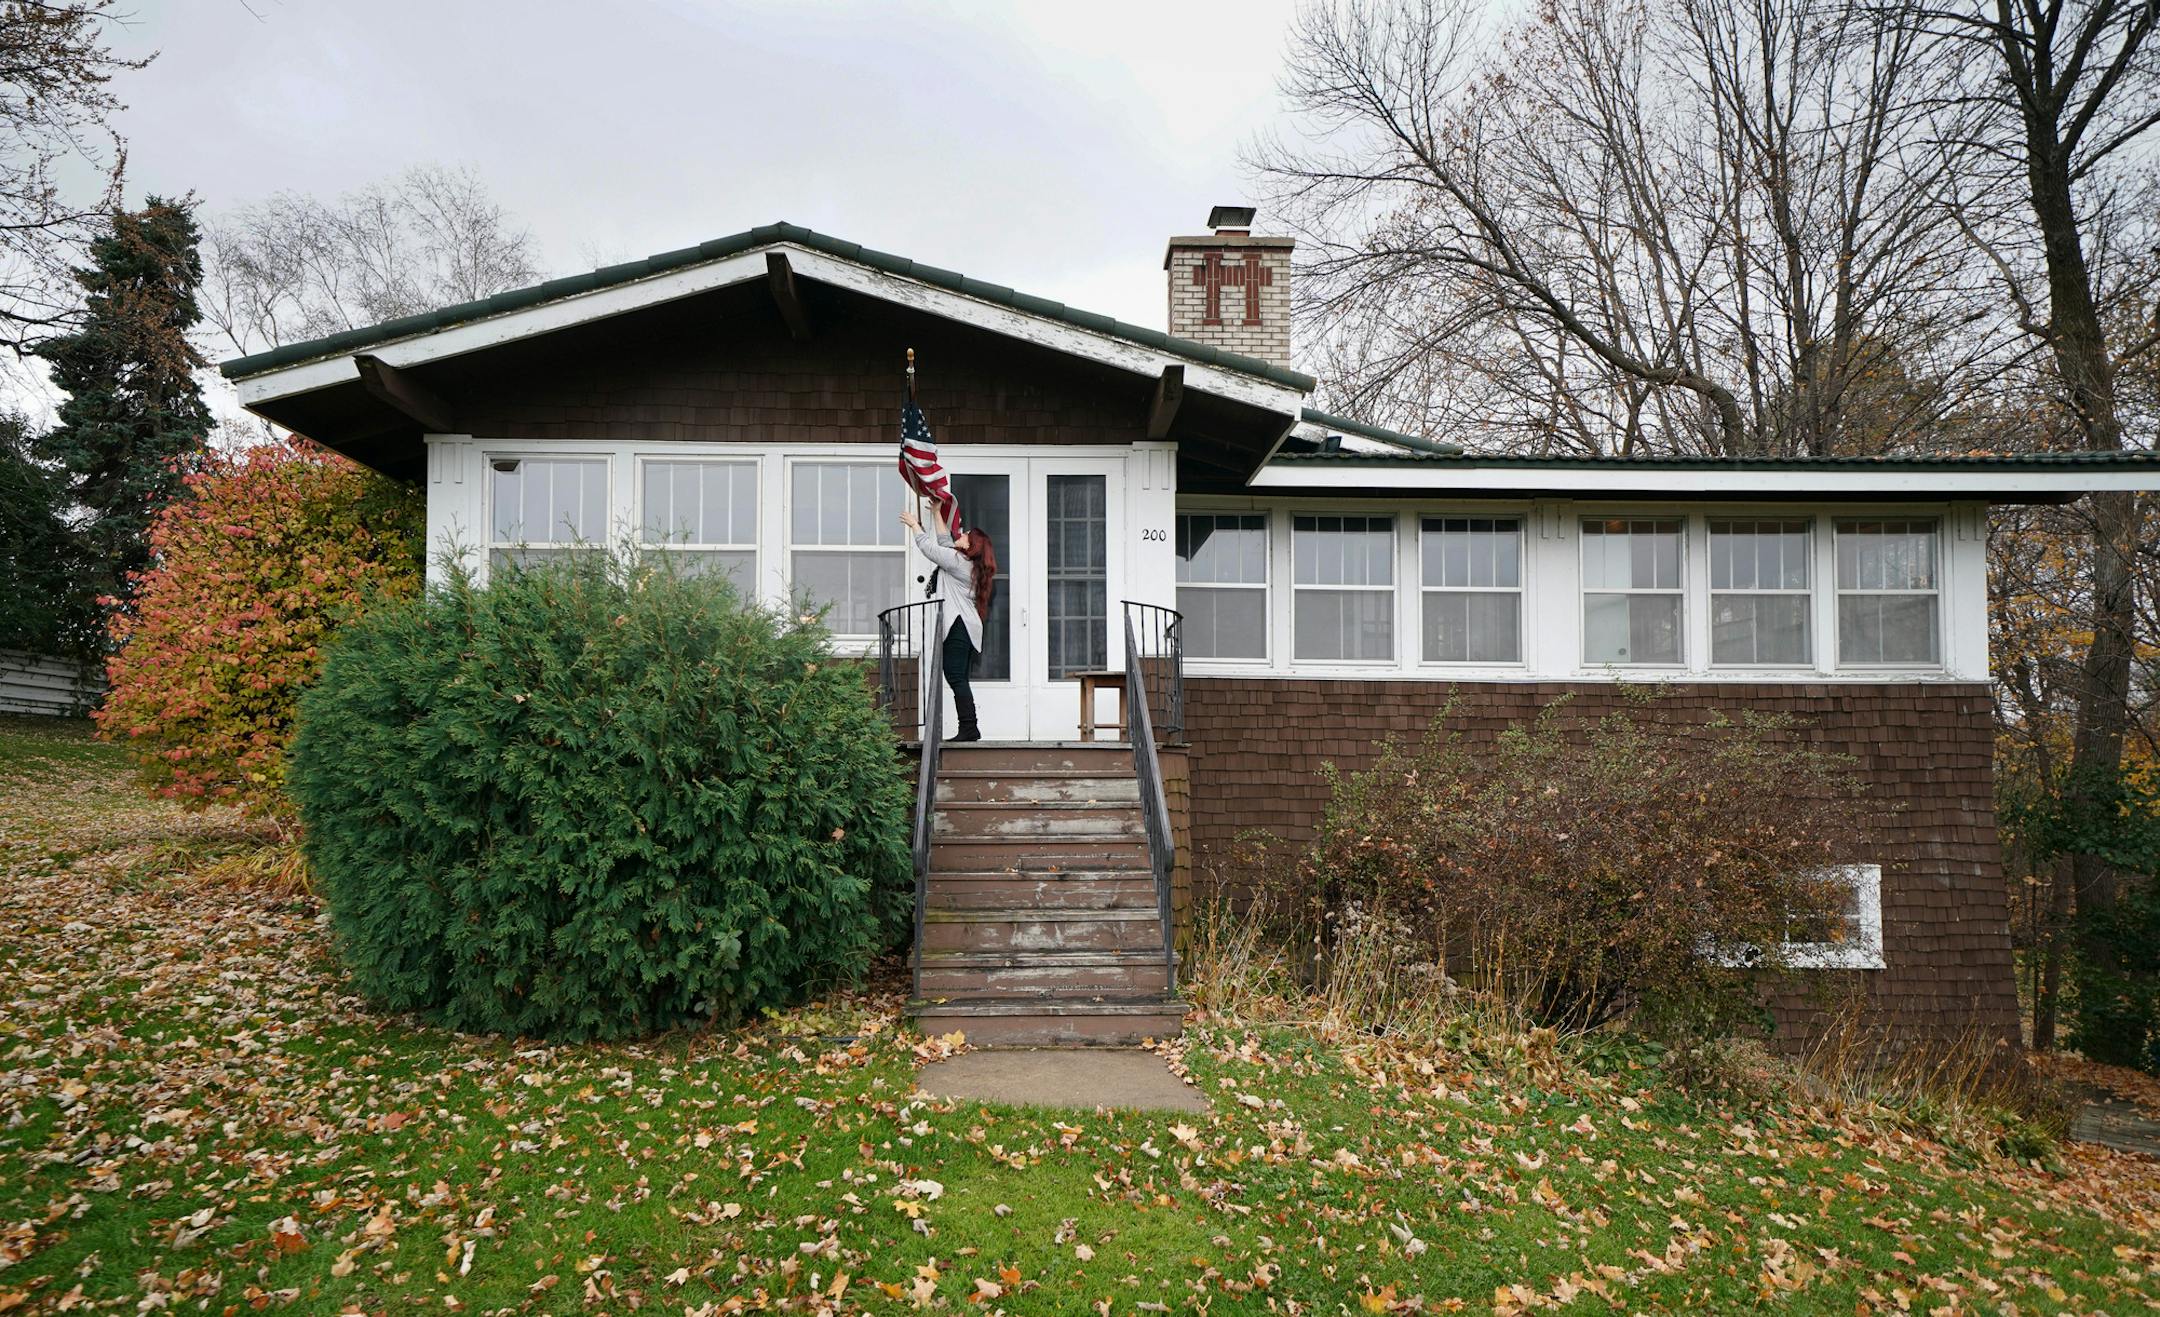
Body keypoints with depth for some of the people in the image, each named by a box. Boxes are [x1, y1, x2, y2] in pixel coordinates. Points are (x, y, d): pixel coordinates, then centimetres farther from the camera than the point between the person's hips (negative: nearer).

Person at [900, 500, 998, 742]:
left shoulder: (958, 561, -7)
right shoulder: (969, 564, 21)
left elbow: (928, 547, -1)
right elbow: (945, 543, 32)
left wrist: (914, 524, 14)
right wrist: (938, 513, 37)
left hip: (958, 625, -10)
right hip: (968, 626, 10)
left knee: (955, 677, -13)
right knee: (959, 679, 8)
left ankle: (969, 728, -18)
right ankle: (970, 729, 5)